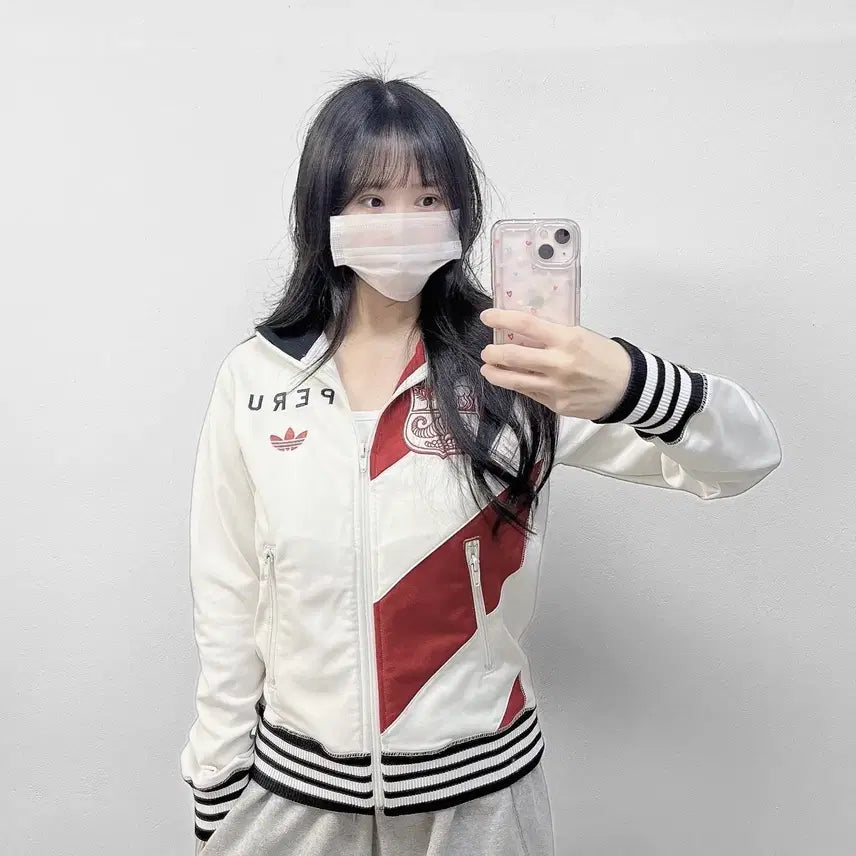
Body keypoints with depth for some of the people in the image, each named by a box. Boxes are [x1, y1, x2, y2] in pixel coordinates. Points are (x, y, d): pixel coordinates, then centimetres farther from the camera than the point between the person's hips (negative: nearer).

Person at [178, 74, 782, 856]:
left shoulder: (514, 368, -10)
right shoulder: (253, 378, -5)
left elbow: (746, 456, -19)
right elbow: (228, 608, 0)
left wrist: (630, 384, -40)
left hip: (478, 791, 0)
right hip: (296, 788, 1)